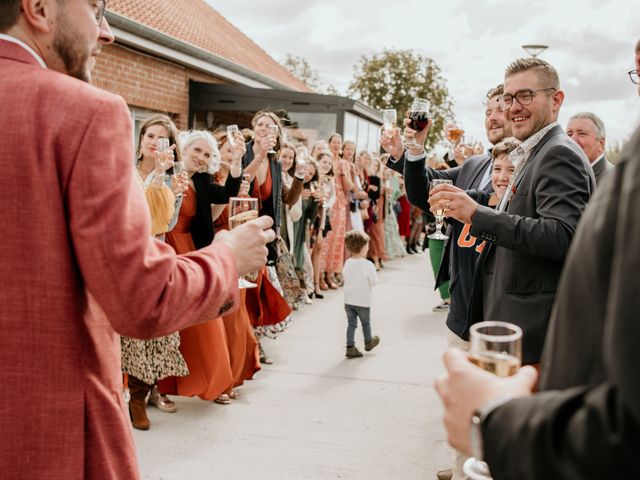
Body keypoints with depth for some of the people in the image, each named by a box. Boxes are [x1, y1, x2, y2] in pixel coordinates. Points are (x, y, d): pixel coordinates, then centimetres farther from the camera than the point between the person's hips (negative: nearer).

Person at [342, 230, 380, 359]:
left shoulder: (347, 263, -3)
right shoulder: (368, 265, -20)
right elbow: (374, 281, -15)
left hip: (348, 300, 4)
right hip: (363, 301, -4)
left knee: (351, 323, 10)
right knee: (366, 323, 18)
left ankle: (350, 347, 8)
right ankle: (368, 342, 38)